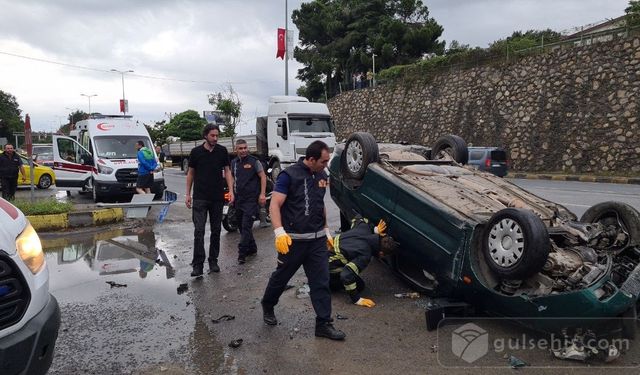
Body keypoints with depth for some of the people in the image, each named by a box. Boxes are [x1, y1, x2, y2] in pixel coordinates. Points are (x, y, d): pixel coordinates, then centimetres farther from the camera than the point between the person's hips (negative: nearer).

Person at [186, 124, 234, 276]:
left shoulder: (222, 151, 4)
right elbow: (191, 173, 9)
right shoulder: (196, 152, 2)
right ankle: (198, 264, -5)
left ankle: (213, 261, 19)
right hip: (200, 198, -2)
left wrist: (231, 191, -4)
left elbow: (227, 171, 7)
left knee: (216, 231, 8)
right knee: (199, 231, -8)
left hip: (218, 197, 2)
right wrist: (188, 194, 6)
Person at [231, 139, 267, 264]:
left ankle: (242, 253, -7)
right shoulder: (233, 163, 12)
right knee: (242, 226, 12)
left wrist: (262, 194, -12)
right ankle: (252, 248, 26)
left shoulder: (254, 161, -5)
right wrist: (232, 193, 14)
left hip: (251, 199, -6)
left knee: (246, 226, -10)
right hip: (238, 199, 6)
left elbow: (263, 177, -5)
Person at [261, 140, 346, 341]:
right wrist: (279, 232, -28)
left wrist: (326, 230, 21)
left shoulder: (321, 176, 9)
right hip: (294, 240, -5)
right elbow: (274, 205, -16)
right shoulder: (289, 175, -12)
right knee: (281, 277, 13)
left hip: (317, 240, 5)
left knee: (321, 282, 4)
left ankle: (324, 324, 12)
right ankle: (267, 306, 39)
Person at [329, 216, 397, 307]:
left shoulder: (365, 229, -8)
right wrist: (357, 299, -28)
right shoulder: (365, 256, -30)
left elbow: (358, 219, 17)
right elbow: (346, 275, -38)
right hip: (328, 267, -8)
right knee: (359, 286, 3)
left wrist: (374, 229, 6)